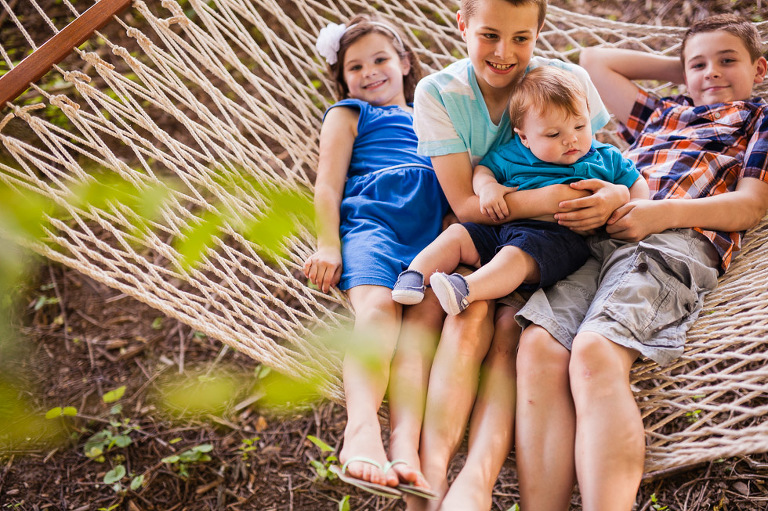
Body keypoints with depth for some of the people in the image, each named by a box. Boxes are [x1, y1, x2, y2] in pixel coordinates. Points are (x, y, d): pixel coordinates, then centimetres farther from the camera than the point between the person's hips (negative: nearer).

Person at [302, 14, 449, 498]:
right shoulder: (350, 114, 28)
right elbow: (329, 186, 15)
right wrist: (328, 245, -2)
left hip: (435, 223, 2)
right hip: (373, 216, -2)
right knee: (378, 304, -33)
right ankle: (362, 429, -51)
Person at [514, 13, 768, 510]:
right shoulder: (661, 113, 41)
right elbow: (595, 59, 51)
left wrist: (660, 213, -6)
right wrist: (678, 68, 46)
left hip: (675, 241, -4)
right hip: (598, 237, 4)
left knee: (594, 353, -36)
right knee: (539, 348, -28)